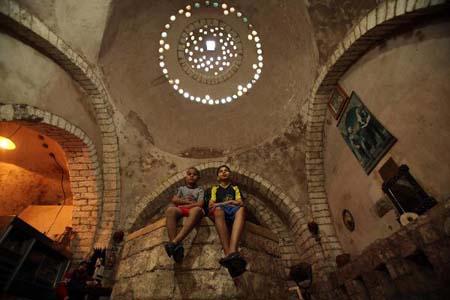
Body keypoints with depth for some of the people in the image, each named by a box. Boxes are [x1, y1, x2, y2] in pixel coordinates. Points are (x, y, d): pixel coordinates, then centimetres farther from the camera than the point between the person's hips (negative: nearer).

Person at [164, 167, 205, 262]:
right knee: (170, 209, -37)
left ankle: (174, 241, -56)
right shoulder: (181, 188, 30)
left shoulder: (200, 190, 24)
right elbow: (174, 200, 10)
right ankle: (177, 246, -50)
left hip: (192, 209, -2)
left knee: (197, 209, -42)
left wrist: (185, 205, -4)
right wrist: (189, 201, 1)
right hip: (180, 209, 2)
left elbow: (200, 204, 4)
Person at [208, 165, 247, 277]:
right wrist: (229, 202, 2)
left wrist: (220, 203, -1)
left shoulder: (235, 188, 31)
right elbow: (210, 205, 13)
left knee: (241, 209, -38)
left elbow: (241, 203, 14)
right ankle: (229, 253, -56)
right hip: (220, 211, 0)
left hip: (234, 211, 1)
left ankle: (232, 252, -60)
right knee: (218, 209, -40)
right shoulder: (215, 188, 29)